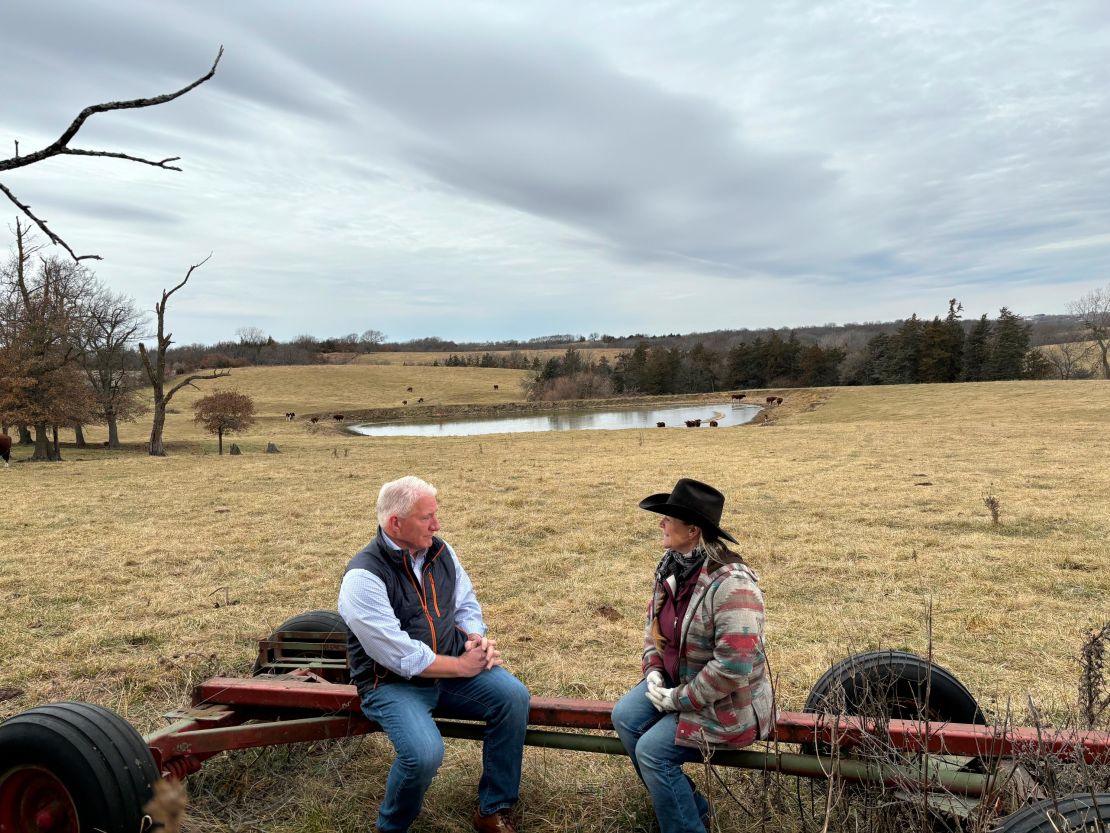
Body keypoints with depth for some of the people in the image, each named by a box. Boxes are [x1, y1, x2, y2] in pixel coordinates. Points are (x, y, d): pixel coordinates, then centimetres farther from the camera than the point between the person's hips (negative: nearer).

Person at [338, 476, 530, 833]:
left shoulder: (440, 552, 1)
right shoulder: (364, 576, -21)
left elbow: (466, 604, 12)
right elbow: (401, 656, -24)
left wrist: (476, 639, -10)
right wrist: (462, 667, -18)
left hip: (453, 668, 6)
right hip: (393, 683, -6)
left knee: (513, 696, -16)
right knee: (425, 753, -31)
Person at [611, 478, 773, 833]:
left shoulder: (730, 583, -30)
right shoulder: (672, 565, -2)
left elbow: (734, 665, -32)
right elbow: (654, 620, 13)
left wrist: (678, 700, -21)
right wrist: (653, 671, -1)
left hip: (723, 702, -8)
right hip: (677, 680, 9)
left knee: (652, 750, -17)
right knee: (624, 717, -4)